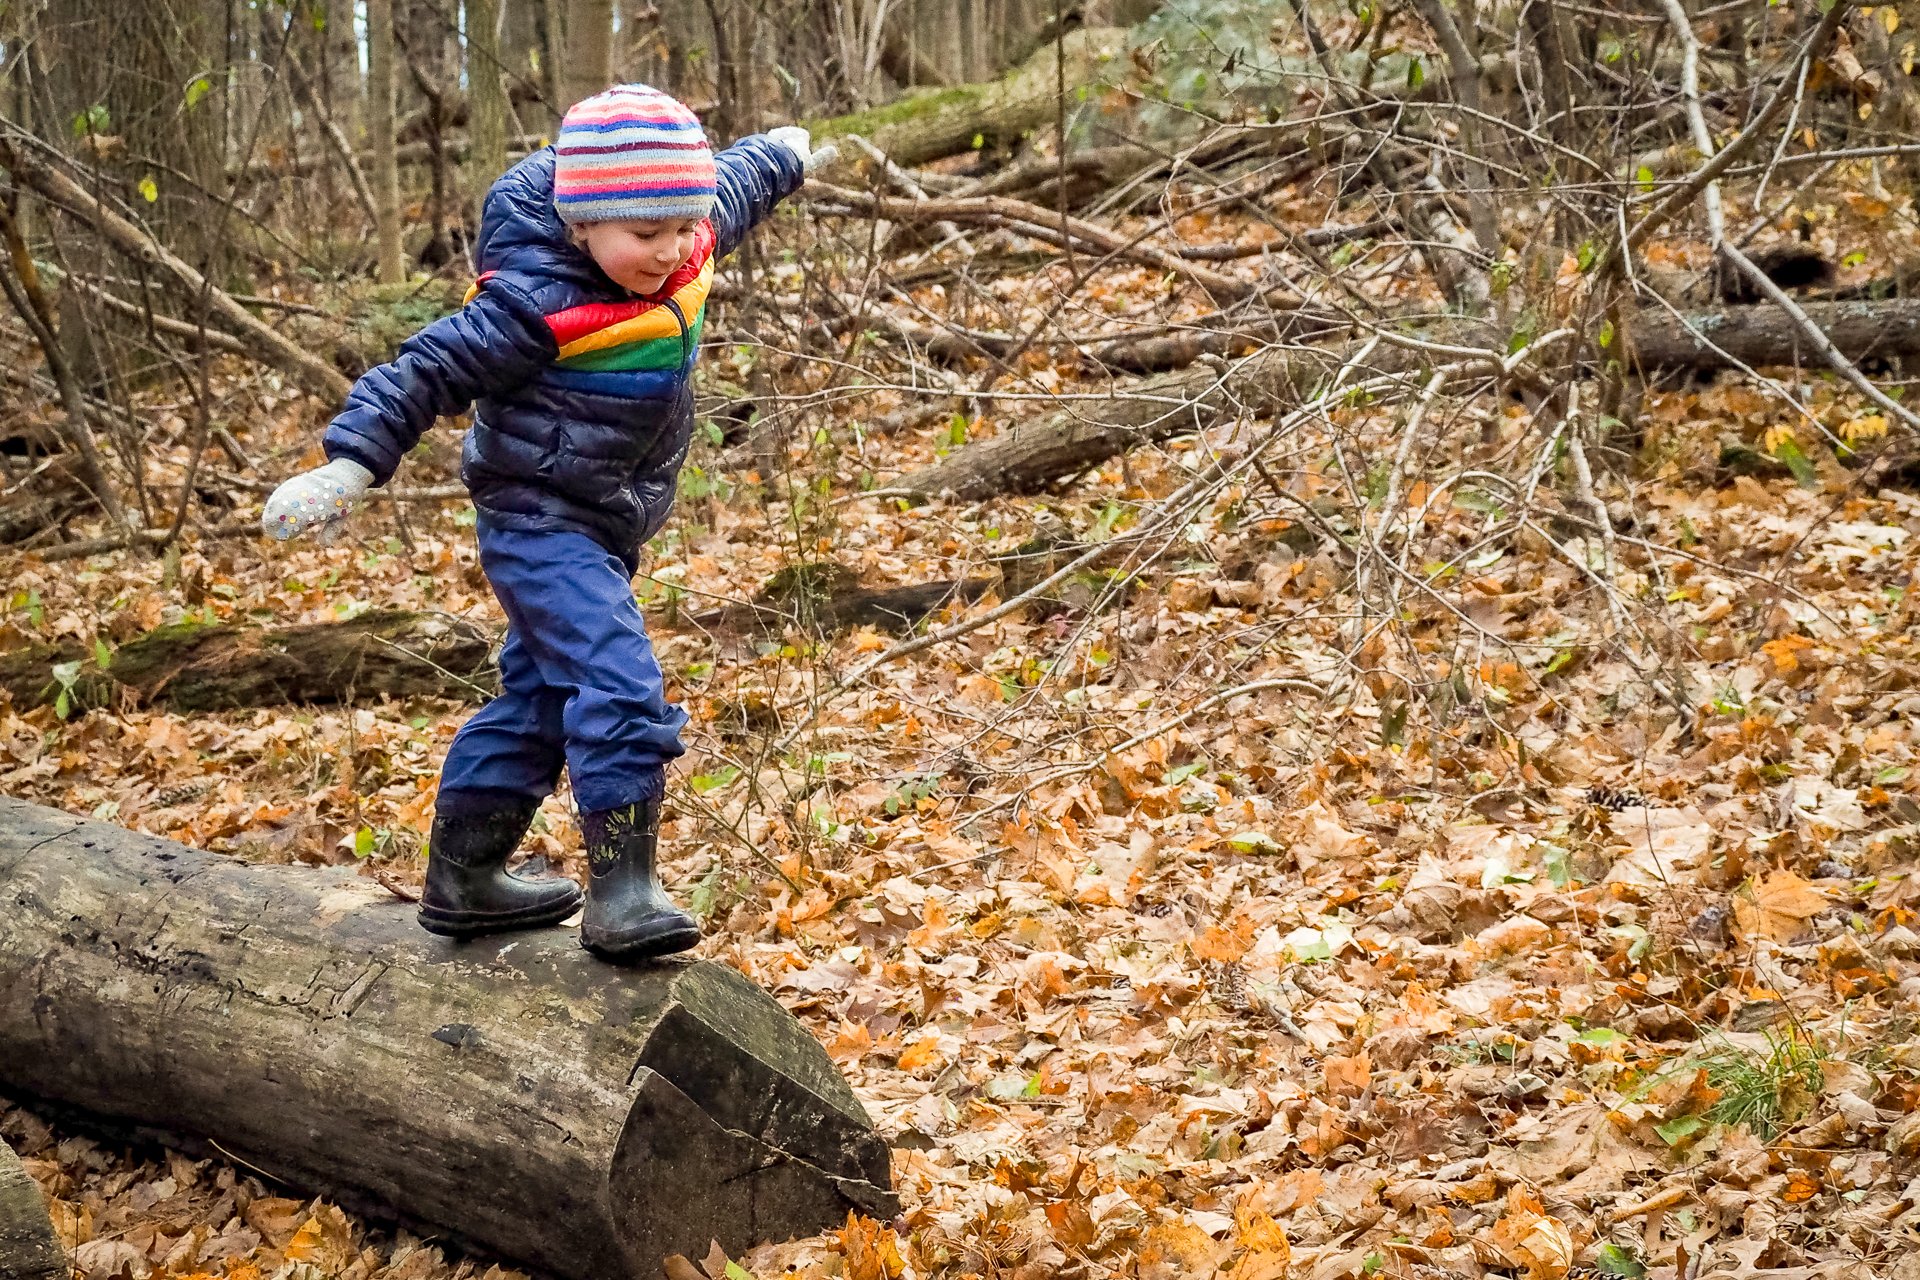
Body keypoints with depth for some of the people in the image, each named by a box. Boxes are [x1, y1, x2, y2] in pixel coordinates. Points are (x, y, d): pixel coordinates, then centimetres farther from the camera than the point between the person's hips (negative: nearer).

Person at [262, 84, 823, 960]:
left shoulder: (682, 254, -3)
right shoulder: (537, 305, -26)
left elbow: (729, 193, 19)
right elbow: (429, 370, -23)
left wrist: (780, 157, 39)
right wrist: (348, 467, -30)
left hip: (602, 530, 9)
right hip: (538, 525, -9)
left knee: (540, 695, 18)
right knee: (620, 686, -22)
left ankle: (464, 878, 31)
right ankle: (621, 895, -20)